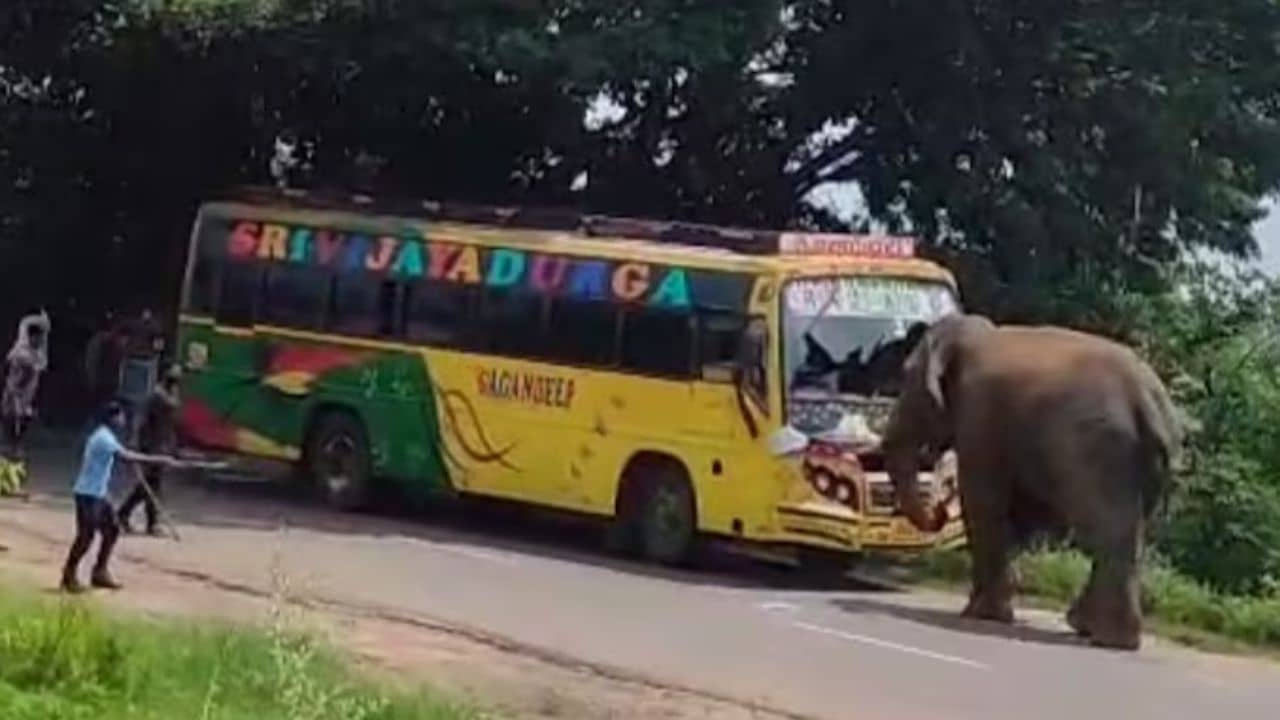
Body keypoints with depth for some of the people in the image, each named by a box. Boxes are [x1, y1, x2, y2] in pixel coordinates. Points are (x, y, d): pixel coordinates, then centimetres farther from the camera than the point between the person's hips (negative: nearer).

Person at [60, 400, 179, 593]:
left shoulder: (105, 437, 11)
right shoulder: (104, 438, -21)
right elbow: (128, 456, -33)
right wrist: (161, 460, -35)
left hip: (99, 494, 10)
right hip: (88, 494, -10)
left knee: (111, 531, 10)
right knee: (86, 536, -6)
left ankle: (100, 573, 17)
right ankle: (69, 576, 5)